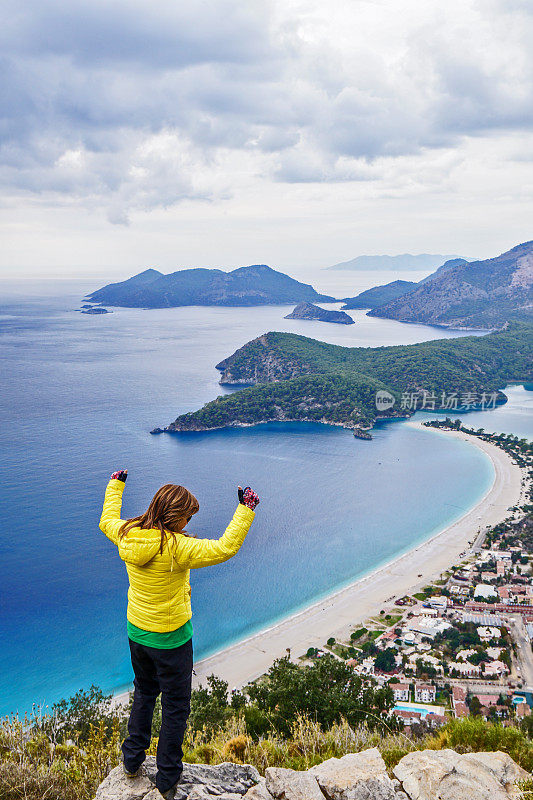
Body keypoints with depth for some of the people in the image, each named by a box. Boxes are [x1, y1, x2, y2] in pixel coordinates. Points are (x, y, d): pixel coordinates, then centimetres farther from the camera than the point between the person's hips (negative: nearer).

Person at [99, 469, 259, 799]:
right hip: (171, 640, -7)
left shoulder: (128, 535, -9)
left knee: (144, 694, 28)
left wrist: (116, 485, 27)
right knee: (175, 706, 12)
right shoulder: (176, 548, -28)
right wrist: (246, 509, -24)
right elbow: (225, 548, -31)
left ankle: (132, 761, 40)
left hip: (137, 633, 7)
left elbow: (107, 520, 14)